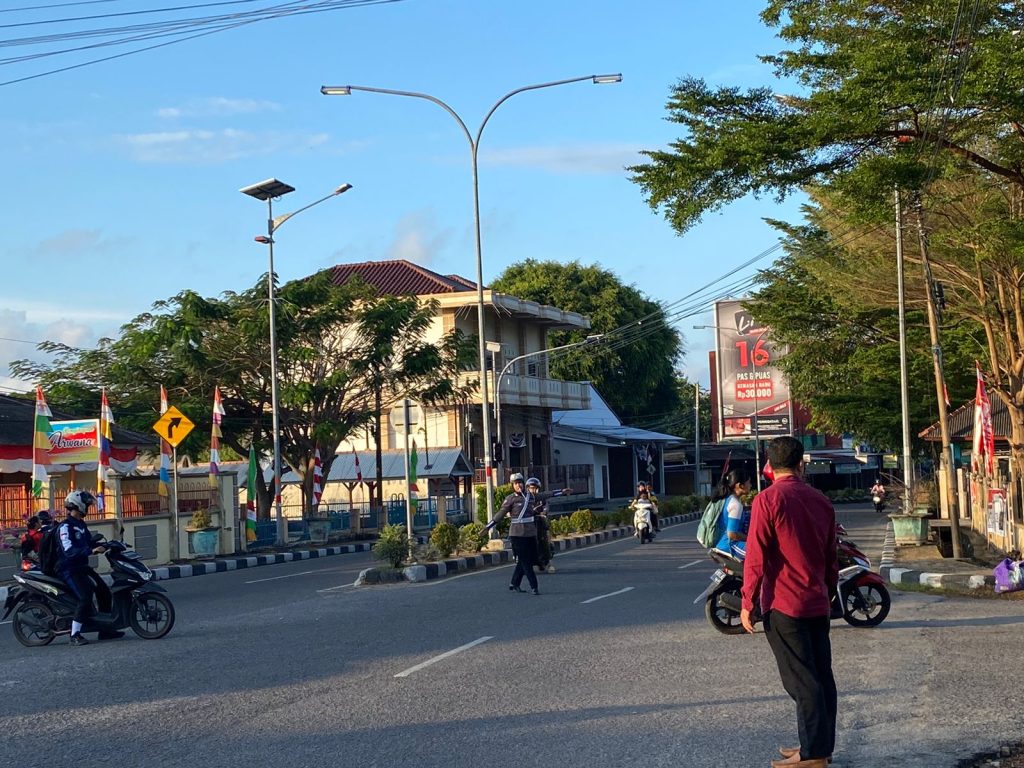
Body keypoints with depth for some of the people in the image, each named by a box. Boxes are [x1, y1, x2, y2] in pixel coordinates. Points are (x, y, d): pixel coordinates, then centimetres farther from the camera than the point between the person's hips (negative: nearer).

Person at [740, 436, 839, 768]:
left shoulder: (767, 500, -11)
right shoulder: (820, 500, 8)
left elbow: (756, 557, -14)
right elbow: (831, 555, 14)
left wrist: (748, 602, -8)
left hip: (784, 604, -6)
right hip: (817, 604, 6)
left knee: (801, 680, -4)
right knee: (821, 675, 12)